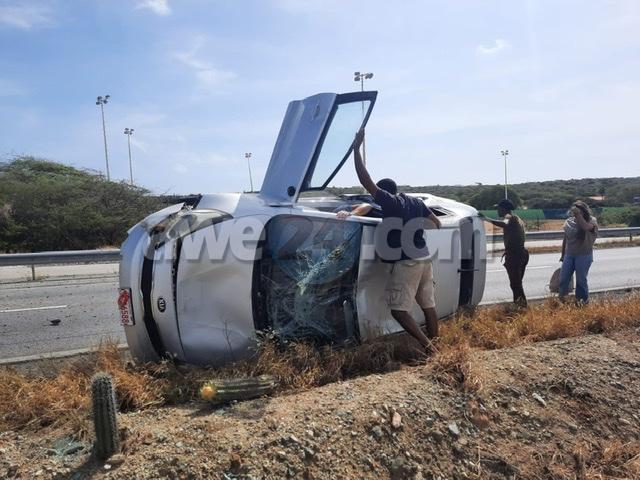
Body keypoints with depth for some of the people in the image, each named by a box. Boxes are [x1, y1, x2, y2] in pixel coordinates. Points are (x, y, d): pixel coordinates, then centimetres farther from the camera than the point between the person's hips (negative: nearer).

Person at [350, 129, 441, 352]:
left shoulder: (390, 202, -8)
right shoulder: (417, 202, 12)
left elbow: (365, 180, -13)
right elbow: (437, 222, 24)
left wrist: (356, 149, -9)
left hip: (406, 263, -8)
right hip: (425, 259, 8)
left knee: (399, 310, -5)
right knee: (428, 306, 13)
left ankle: (427, 345, -12)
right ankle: (434, 344, 20)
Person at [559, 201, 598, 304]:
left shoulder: (591, 220, -8)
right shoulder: (569, 221, 3)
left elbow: (586, 227, -34)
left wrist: (578, 214, -28)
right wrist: (563, 254, 17)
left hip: (584, 255, -4)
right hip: (569, 254, 4)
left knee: (581, 279, 3)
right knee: (563, 278, 5)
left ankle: (583, 301, 19)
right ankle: (562, 299, 17)